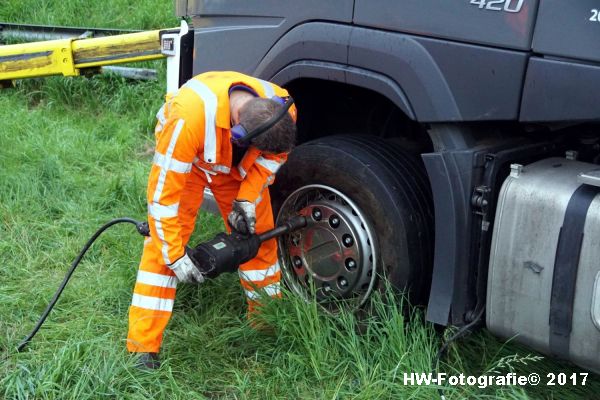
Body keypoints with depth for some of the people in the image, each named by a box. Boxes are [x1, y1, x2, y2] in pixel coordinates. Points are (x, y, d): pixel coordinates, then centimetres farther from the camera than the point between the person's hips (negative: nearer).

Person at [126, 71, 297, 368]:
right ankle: (142, 348, -5)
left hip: (238, 165, 4)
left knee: (260, 237, 2)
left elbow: (274, 154, -8)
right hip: (185, 162, -4)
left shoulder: (282, 108, -31)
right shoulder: (189, 117, -46)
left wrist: (248, 199, -19)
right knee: (161, 246, -14)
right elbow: (163, 189, -37)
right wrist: (175, 255, -31)